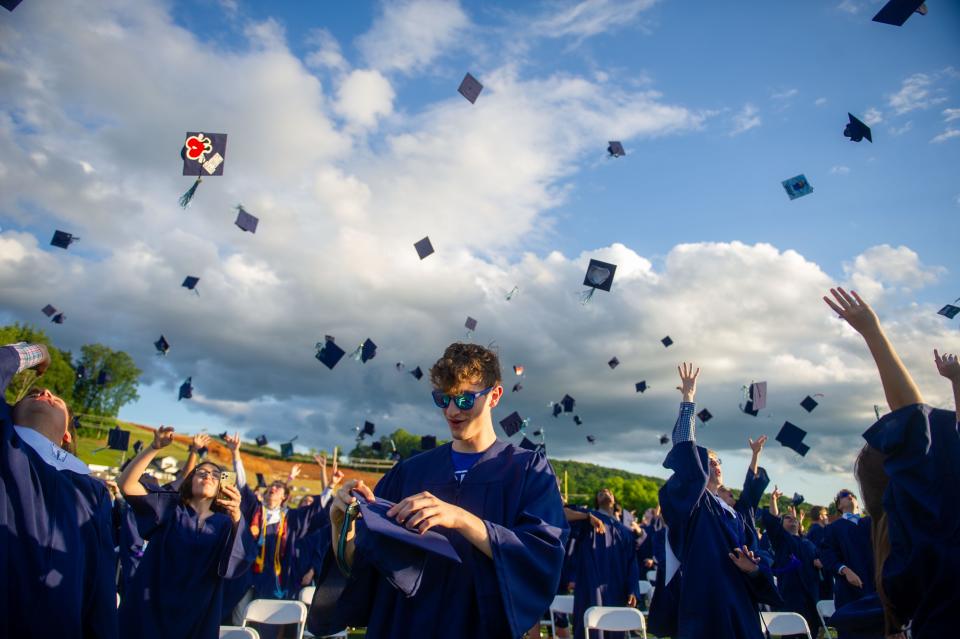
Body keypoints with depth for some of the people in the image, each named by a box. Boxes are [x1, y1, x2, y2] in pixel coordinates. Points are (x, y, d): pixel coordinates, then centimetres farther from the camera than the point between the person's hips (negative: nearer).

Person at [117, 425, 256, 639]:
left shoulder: (224, 523, 1)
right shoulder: (169, 506, 2)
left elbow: (242, 558, -19)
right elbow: (126, 484, -11)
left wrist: (237, 517, -38)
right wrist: (154, 447, -25)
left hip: (196, 613, 1)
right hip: (150, 607, -1)